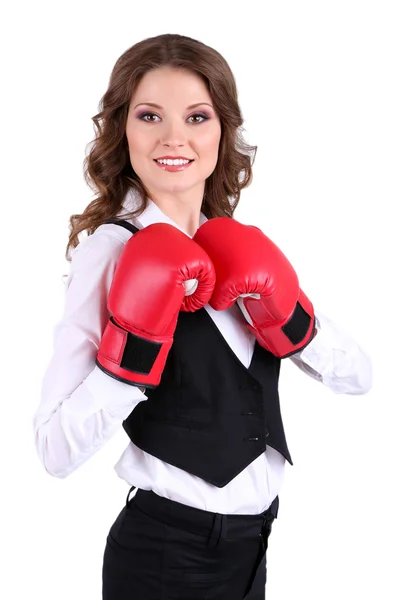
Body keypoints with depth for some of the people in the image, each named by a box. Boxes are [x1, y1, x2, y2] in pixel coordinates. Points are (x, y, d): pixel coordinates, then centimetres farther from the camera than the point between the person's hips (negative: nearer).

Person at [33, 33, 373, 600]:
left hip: (250, 541, 6)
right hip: (165, 552, -6)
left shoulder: (233, 245, 2)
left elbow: (357, 376, 2)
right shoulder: (112, 249, -15)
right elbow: (58, 451, -23)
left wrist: (286, 312, -13)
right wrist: (137, 334, -30)